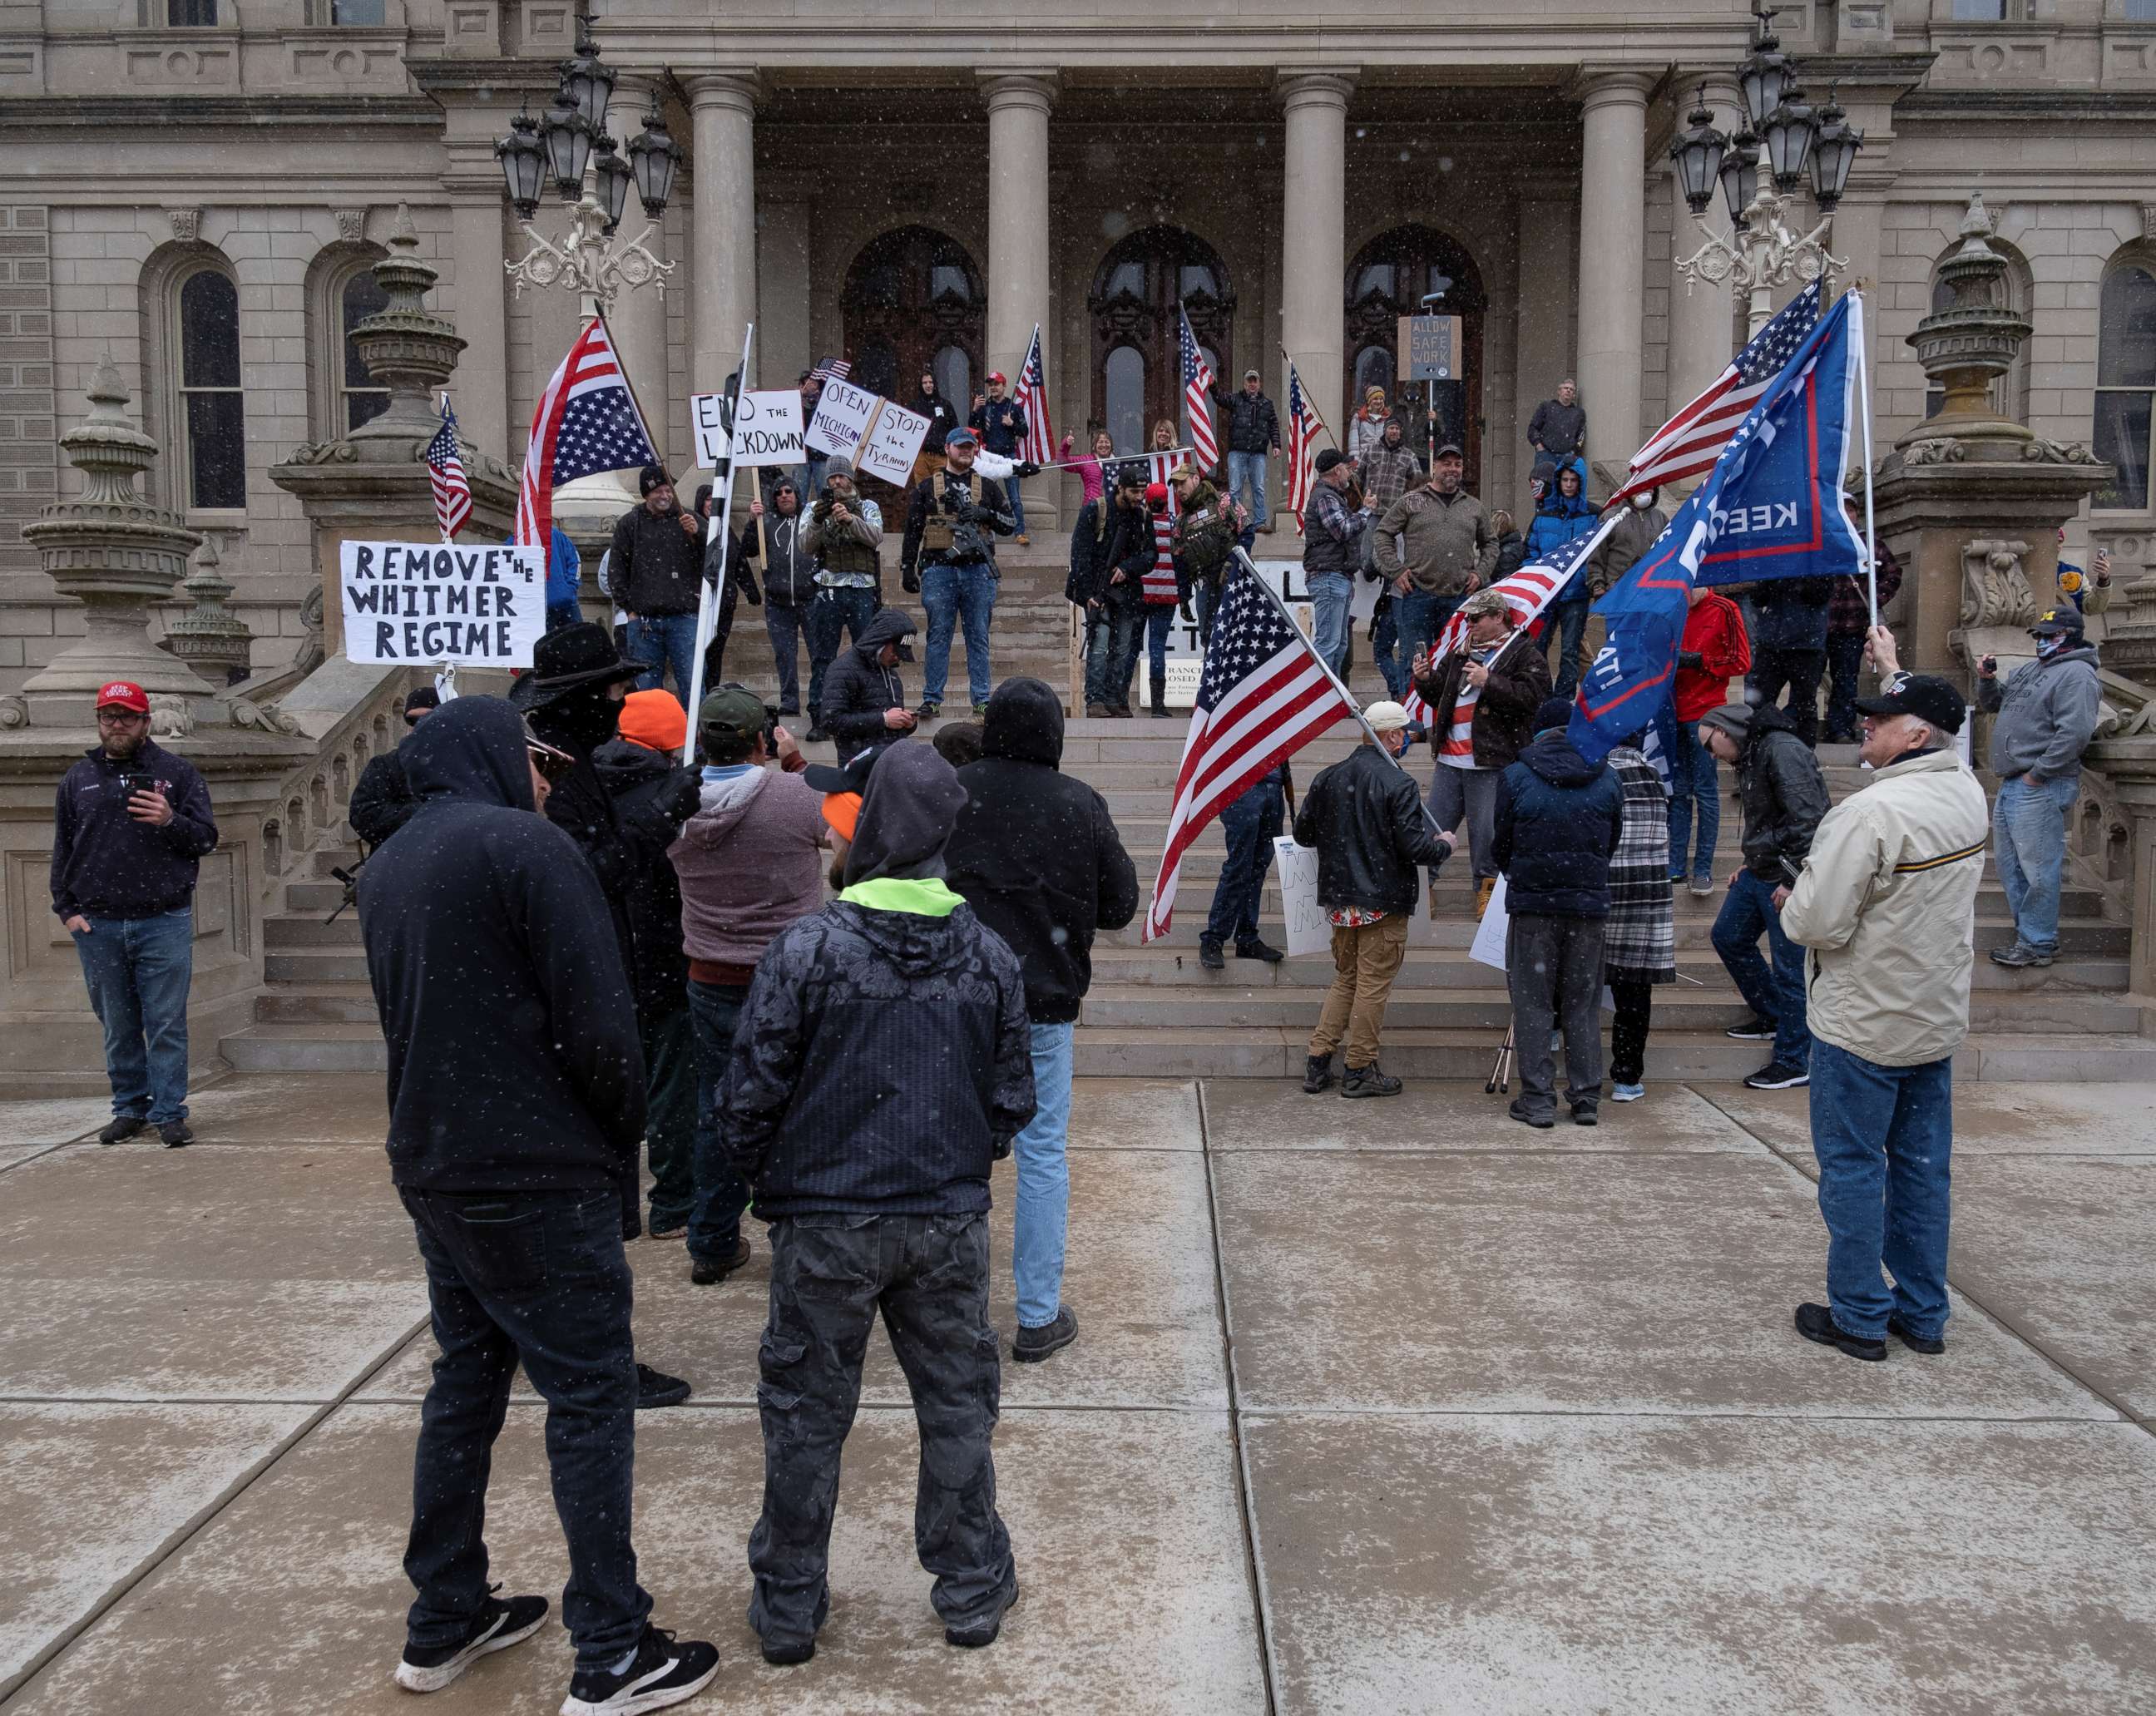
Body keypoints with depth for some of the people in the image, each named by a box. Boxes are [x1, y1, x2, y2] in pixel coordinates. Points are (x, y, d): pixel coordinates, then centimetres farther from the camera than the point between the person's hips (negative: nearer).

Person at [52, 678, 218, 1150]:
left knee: (167, 1023, -3)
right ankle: (130, 1107, 20)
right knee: (118, 1026, 9)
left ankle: (169, 1112, 3)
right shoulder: (78, 779, 13)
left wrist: (171, 821, -16)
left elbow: (207, 839, 4)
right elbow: (62, 851, 15)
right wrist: (67, 910, 6)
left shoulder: (177, 773, 6)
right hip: (98, 925, 3)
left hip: (164, 921, -2)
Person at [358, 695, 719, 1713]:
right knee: (590, 1398, 0)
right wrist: (623, 1134, -3)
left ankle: (443, 1625, 27)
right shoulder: (525, 847, -14)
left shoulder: (387, 867, 12)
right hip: (537, 1173, -8)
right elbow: (597, 1019, -17)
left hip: (430, 1164, 8)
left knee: (465, 1382, 18)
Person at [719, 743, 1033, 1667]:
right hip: (949, 1222, 3)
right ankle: (971, 1589, 29)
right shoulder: (988, 955, -4)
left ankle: (788, 1606, 26)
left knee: (806, 1415, 13)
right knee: (957, 1405, 16)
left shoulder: (805, 948, -15)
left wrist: (767, 1180, 7)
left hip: (825, 1223, -2)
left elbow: (751, 1095, -11)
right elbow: (1011, 1099, 2)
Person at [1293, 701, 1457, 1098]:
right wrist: (1444, 845, 1)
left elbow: (1303, 833, 8)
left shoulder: (1328, 778, 2)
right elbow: (1414, 846, -19)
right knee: (1373, 984, 4)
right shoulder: (1398, 784, -16)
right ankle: (1360, 1070, 11)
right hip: (1385, 900, -6)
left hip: (1340, 898, 6)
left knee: (1345, 979, 18)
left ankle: (1318, 1061, 16)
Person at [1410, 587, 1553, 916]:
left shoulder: (1526, 656, -2)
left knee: (1486, 830, 1)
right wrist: (1424, 680, 5)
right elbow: (1437, 696, 25)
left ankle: (1488, 888, 15)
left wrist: (1488, 682, -19)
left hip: (1492, 764, -6)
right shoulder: (1461, 654, 18)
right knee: (1434, 825, 8)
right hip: (1449, 760, 6)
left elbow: (1529, 697, -16)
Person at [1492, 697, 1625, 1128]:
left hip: (1532, 903, -2)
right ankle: (1587, 1097, 12)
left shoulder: (1515, 777, -4)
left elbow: (1500, 845, 2)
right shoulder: (1606, 780, 4)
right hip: (1589, 903, 3)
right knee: (1583, 1004, 10)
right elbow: (1612, 842, 11)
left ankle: (1537, 1100, 3)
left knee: (1533, 1003, 4)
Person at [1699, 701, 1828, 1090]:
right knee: (1728, 938, 20)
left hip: (1788, 880, -10)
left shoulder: (1783, 752, -19)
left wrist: (1792, 881, -23)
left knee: (1788, 969, -2)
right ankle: (1772, 1016, 35)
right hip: (1759, 874, 10)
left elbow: (1807, 818, -25)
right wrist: (1750, 864, 16)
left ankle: (1793, 1061, 9)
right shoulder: (1752, 756, 12)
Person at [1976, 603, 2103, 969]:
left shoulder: (2077, 674, -10)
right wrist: (1987, 679, 11)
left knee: (2037, 870, -7)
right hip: (2011, 785, 10)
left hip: (2040, 788, -10)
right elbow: (1995, 703, 32)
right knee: (2010, 866, 16)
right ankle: (2027, 931, 26)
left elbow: (2075, 733, -21)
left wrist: (2037, 774, -19)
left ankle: (2037, 945, -1)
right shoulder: (2028, 670, 19)